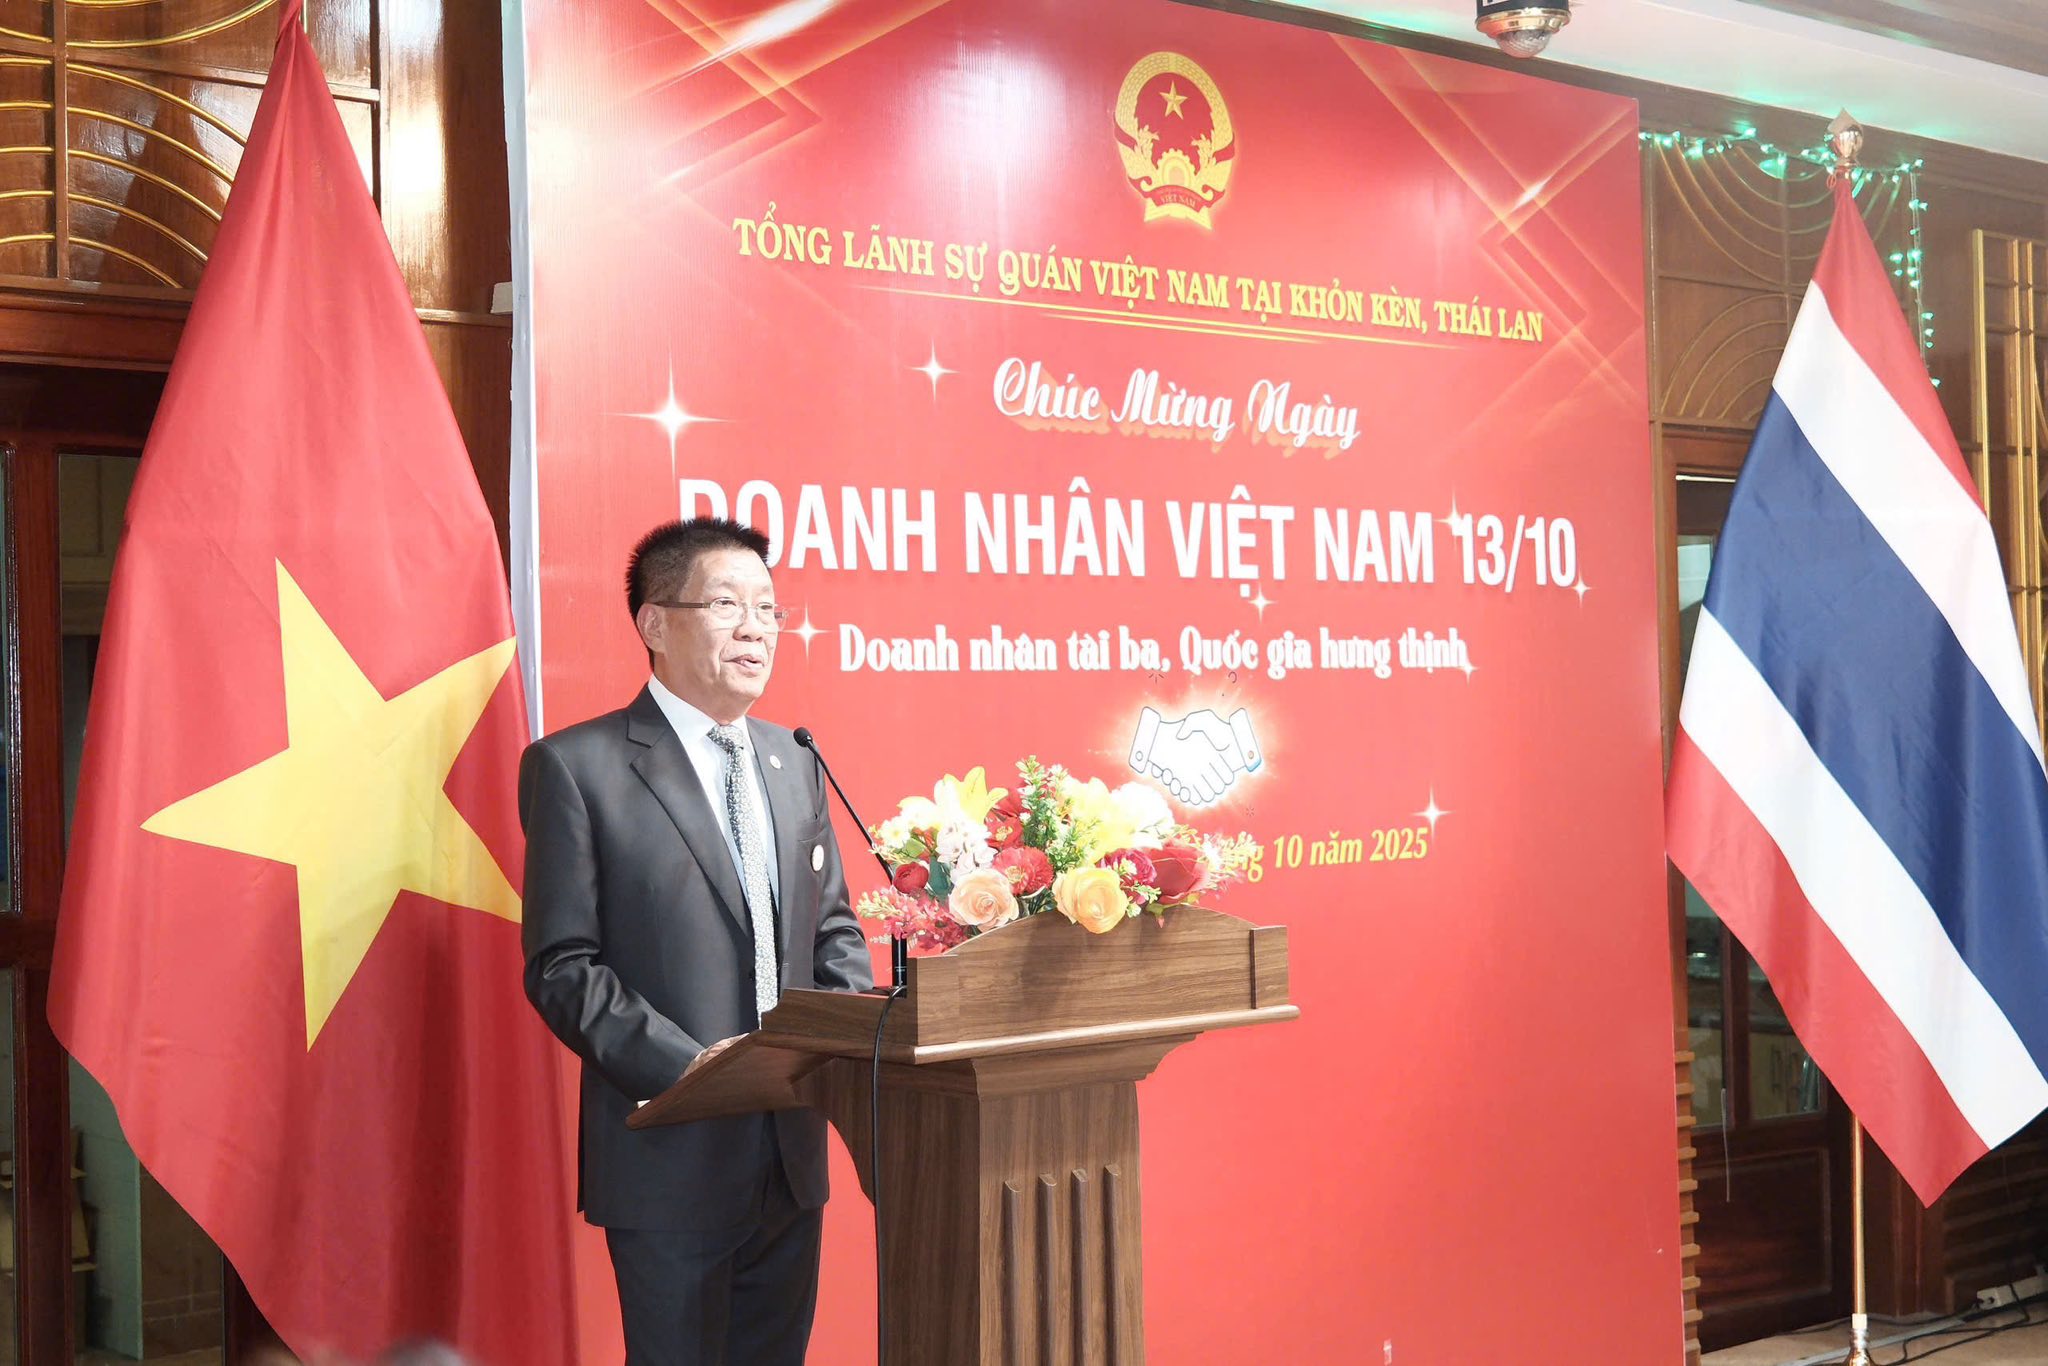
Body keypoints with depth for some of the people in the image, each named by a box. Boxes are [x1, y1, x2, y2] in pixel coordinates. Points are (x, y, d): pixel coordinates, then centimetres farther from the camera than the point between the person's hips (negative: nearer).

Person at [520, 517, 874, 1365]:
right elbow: (562, 968, -10)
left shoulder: (794, 762, 12)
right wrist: (683, 1064, -20)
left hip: (793, 1153, 6)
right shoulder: (577, 767, -7)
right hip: (672, 1158, -6)